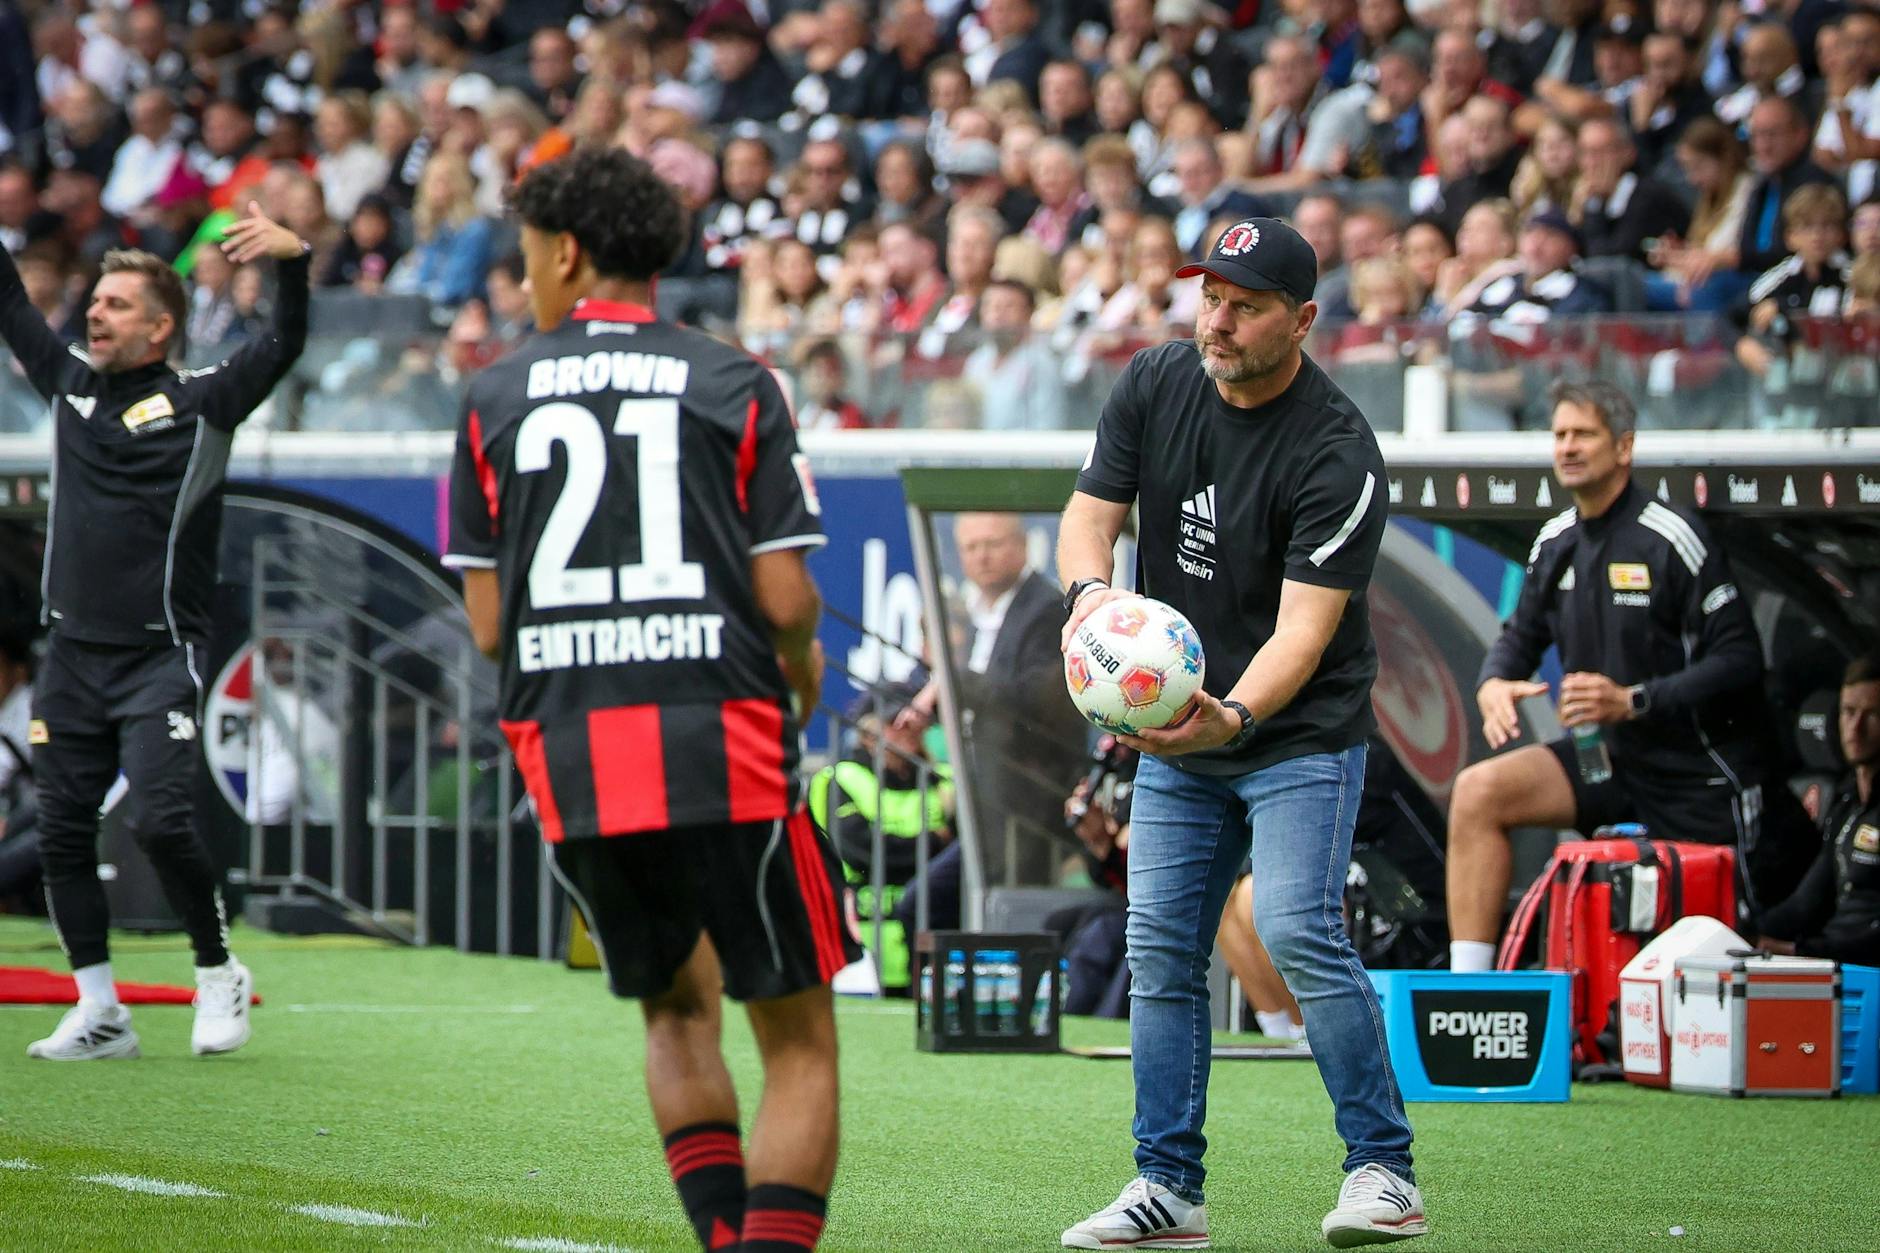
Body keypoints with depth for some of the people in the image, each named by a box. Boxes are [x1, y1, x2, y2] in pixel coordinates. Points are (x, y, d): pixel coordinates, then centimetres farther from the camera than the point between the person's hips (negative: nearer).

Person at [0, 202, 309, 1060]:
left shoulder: (200, 401, -3)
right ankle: (99, 1014, 11)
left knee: (161, 819, -16)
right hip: (72, 657, 5)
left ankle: (218, 972, 4)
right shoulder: (71, 382, 11)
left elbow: (283, 346, -14)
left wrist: (293, 259, -30)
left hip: (159, 658, -5)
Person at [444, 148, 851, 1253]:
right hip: (725, 746, -3)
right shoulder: (734, 385, 3)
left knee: (678, 1013, 23)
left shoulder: (496, 398, 8)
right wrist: (800, 674, 20)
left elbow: (488, 623, 6)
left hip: (571, 750, 3)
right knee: (799, 1041, 3)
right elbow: (787, 599, -3)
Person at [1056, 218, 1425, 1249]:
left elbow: (1306, 622, -26)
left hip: (1301, 731, -6)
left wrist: (1234, 716, -43)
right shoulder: (1157, 382, -2)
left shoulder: (1337, 454, -21)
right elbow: (1090, 512, 1)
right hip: (1176, 734, 6)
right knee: (1159, 950, 4)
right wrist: (1090, 587, -23)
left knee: (1298, 932, -20)